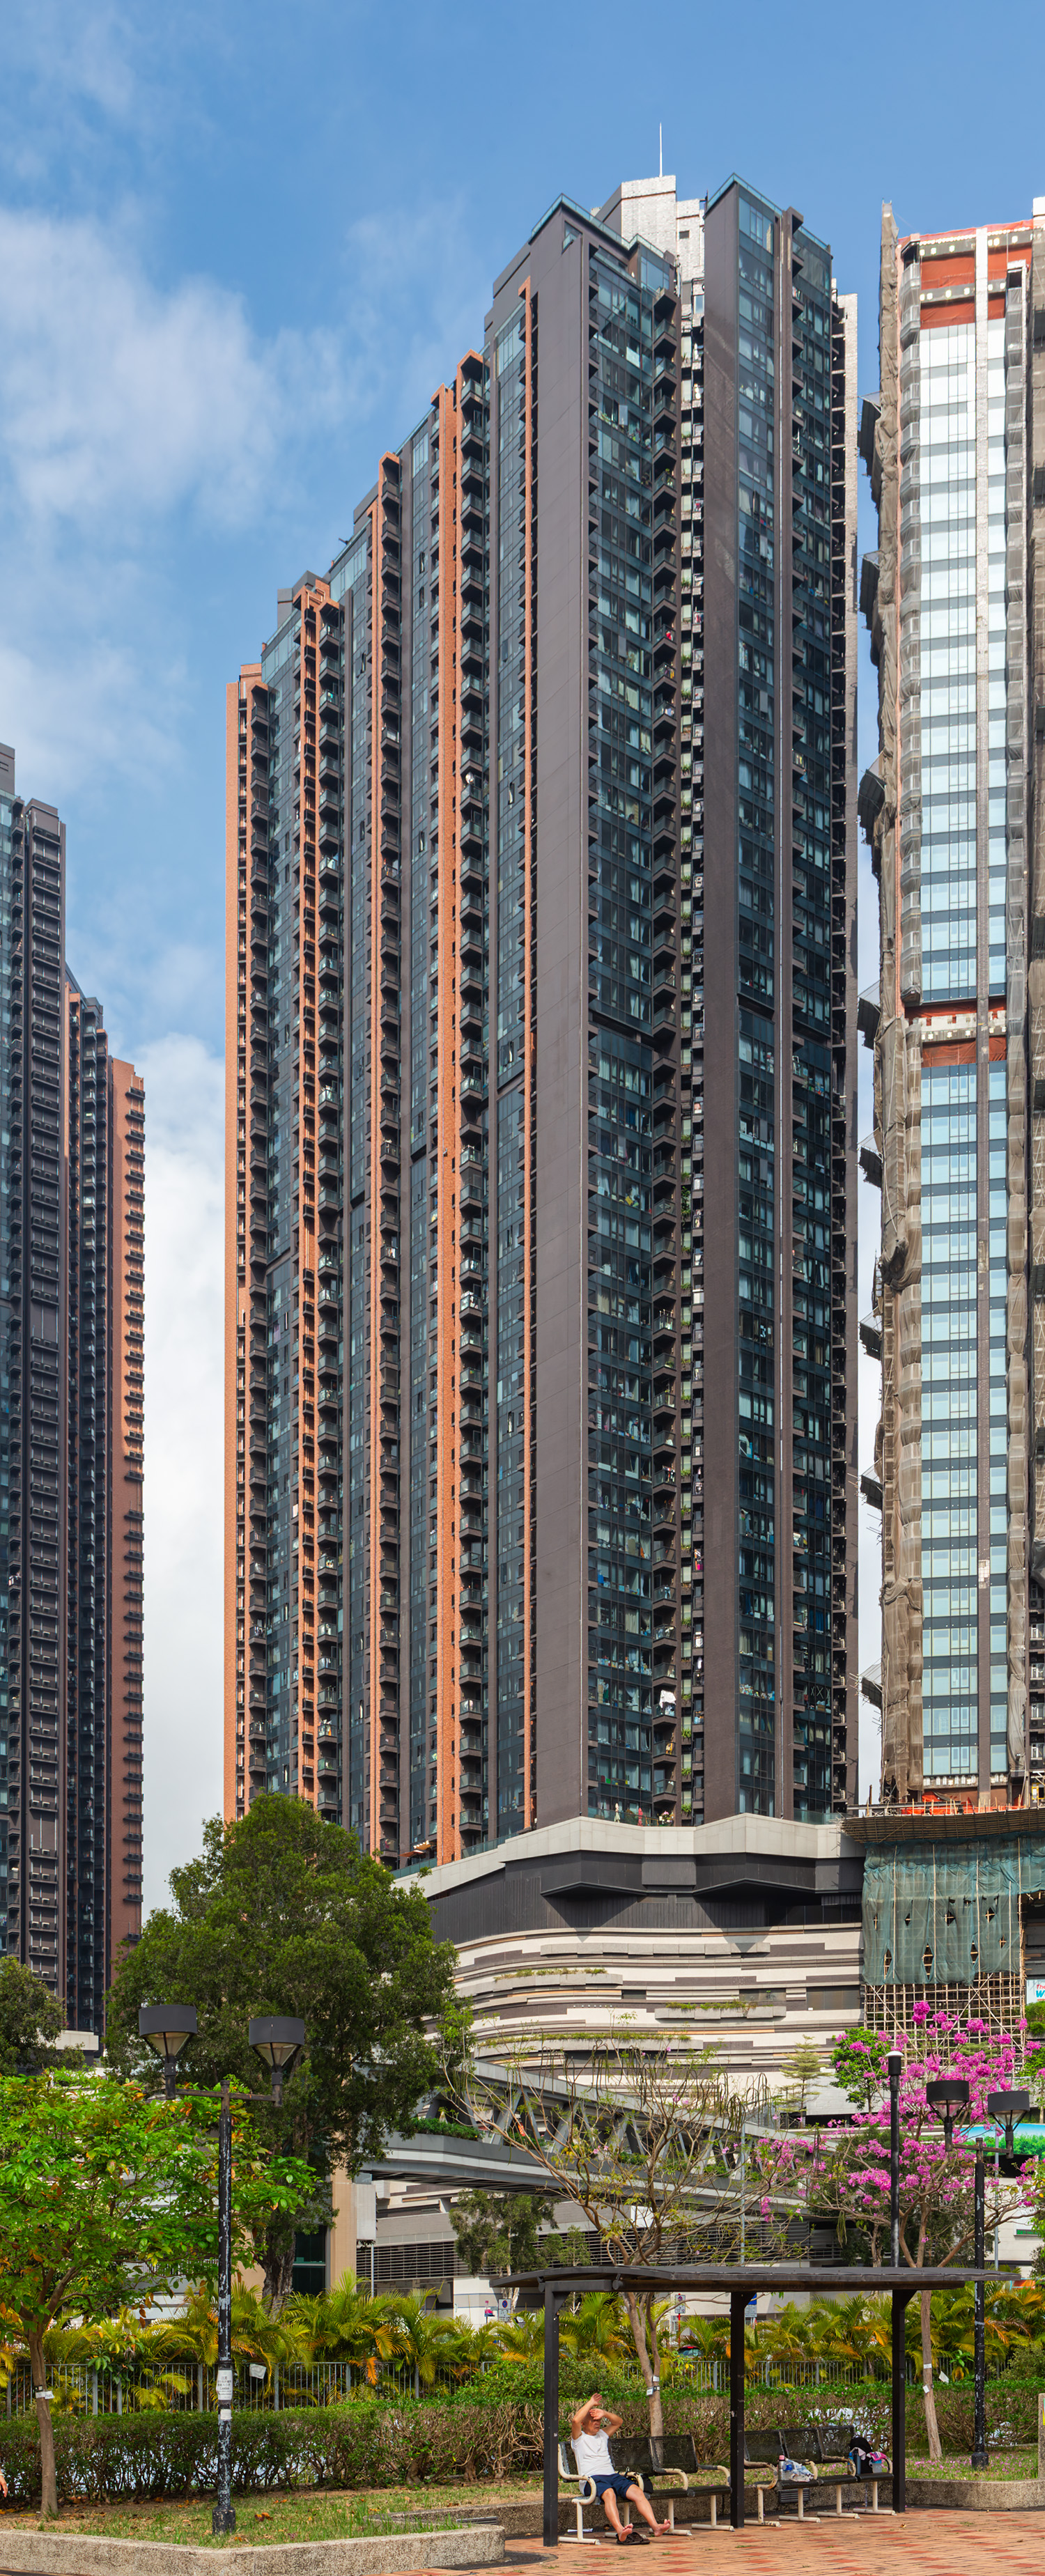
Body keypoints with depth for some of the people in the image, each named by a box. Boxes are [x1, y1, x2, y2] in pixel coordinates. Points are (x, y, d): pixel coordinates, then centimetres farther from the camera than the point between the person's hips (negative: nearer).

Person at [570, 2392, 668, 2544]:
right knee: (608, 2494, -39)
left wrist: (604, 2414, 9)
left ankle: (655, 2526, -37)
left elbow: (619, 2422, 26)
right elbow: (575, 2420, -8)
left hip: (612, 2475, 6)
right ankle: (620, 2532, -57)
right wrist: (590, 2403, 3)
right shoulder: (579, 2438, 11)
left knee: (637, 2491, -24)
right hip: (592, 2478, -6)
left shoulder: (602, 2434, 29)